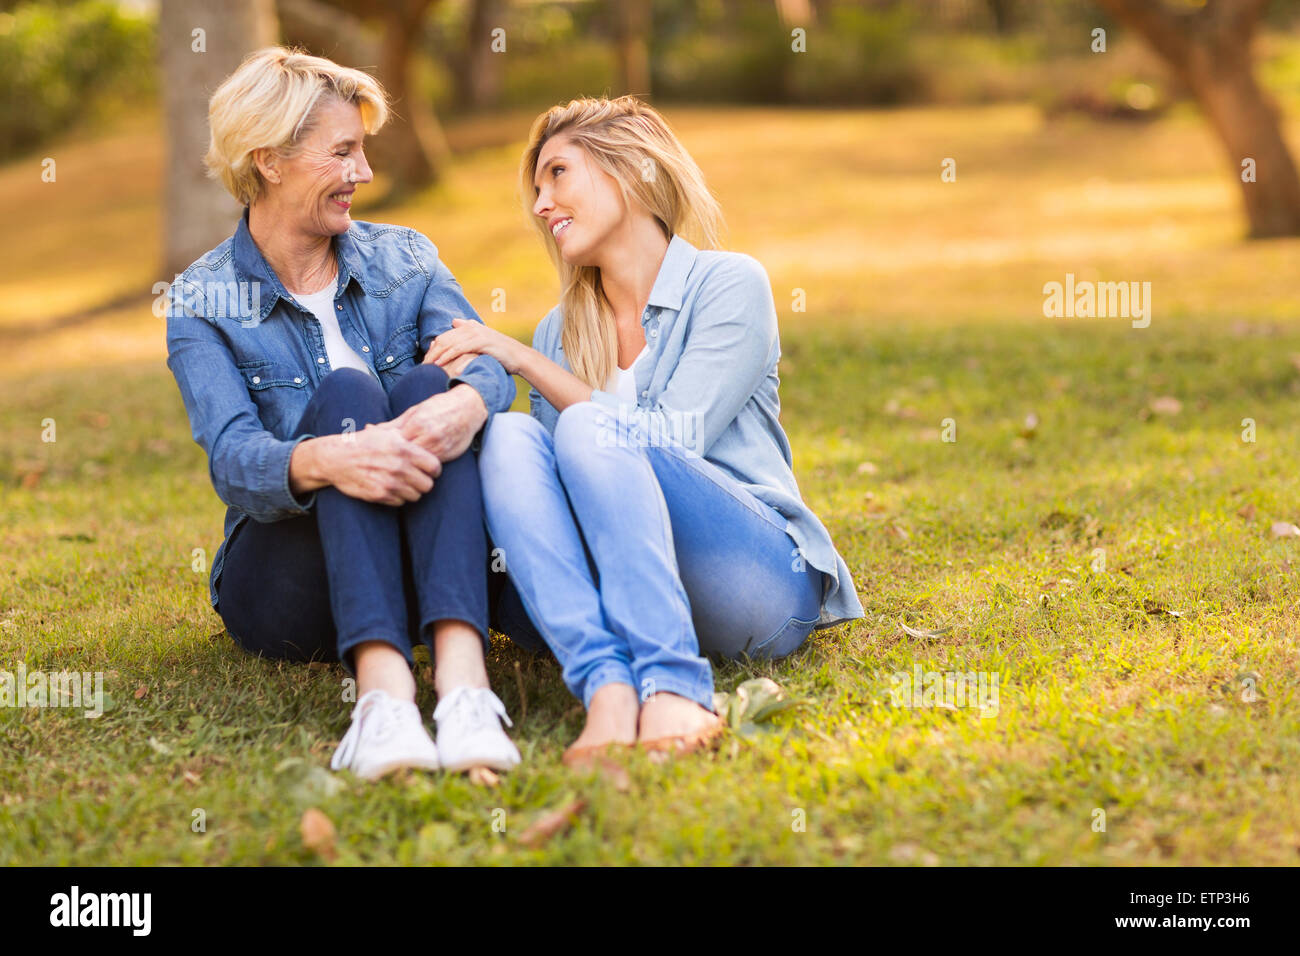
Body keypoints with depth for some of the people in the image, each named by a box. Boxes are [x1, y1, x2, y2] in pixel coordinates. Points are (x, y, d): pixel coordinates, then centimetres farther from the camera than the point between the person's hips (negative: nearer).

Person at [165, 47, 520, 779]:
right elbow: (235, 464, -17)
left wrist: (465, 404, -36)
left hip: (420, 574, 2)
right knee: (345, 393, -28)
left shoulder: (404, 258, 9)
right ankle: (382, 685, -50)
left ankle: (462, 677, -48)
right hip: (280, 577, -2)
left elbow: (488, 362, -10)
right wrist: (322, 460, -40)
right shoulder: (203, 302, 0)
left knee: (427, 386, -26)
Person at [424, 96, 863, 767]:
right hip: (622, 596, 4)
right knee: (507, 436, -20)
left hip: (764, 581, -4)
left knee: (587, 429, -27)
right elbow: (552, 483, 13)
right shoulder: (559, 332, 18)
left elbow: (671, 443, -10)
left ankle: (673, 687, -45)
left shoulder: (729, 284, 1)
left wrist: (526, 361, -7)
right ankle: (609, 686, -42)